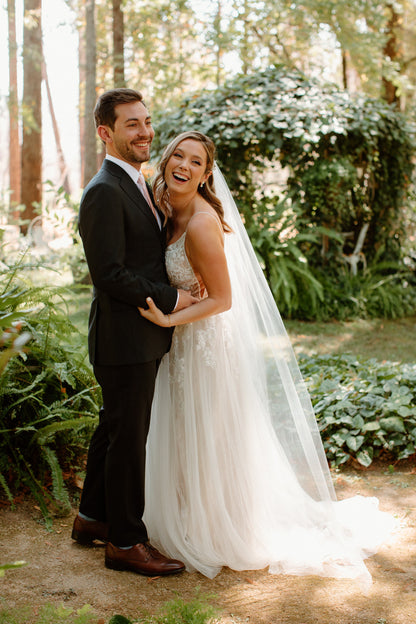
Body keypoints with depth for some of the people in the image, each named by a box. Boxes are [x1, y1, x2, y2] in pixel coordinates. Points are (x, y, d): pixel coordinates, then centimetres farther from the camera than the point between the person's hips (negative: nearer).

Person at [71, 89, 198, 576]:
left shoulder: (138, 184, 13)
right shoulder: (104, 192, -19)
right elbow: (110, 275, -23)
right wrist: (171, 298, -16)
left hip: (143, 337, 10)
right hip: (124, 338, -10)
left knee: (114, 428, 20)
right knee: (128, 438, 1)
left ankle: (92, 518, 35)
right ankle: (125, 542, 14)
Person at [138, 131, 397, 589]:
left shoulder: (202, 225, -25)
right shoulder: (171, 211, 1)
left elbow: (222, 300, -21)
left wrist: (168, 320, -27)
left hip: (207, 341, -9)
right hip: (183, 343, 9)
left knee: (207, 442, 7)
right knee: (183, 439, 21)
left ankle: (216, 537, 27)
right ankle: (189, 522, 40)